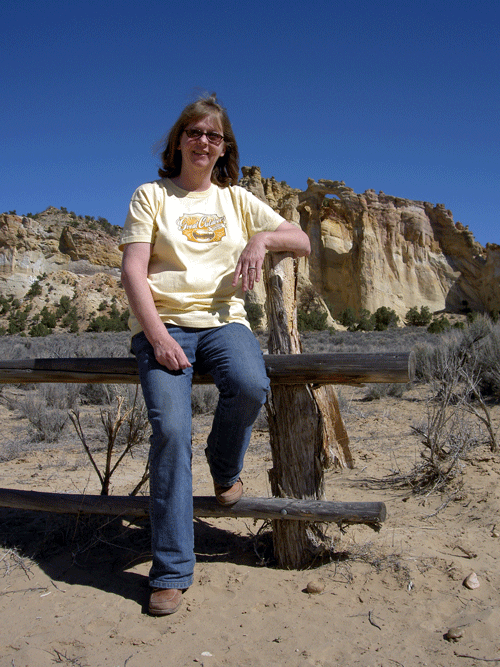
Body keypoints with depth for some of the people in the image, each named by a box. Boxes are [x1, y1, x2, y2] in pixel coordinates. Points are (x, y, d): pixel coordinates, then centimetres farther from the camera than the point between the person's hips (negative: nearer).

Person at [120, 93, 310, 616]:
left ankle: (225, 468, 3)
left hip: (222, 319, 2)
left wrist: (262, 238, -9)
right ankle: (171, 571, -9)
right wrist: (157, 335, -16)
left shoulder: (237, 199, 18)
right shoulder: (150, 196, 11)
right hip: (161, 322, -1)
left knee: (251, 386, -31)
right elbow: (133, 271, -1)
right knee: (170, 427, -23)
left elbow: (302, 242, 14)